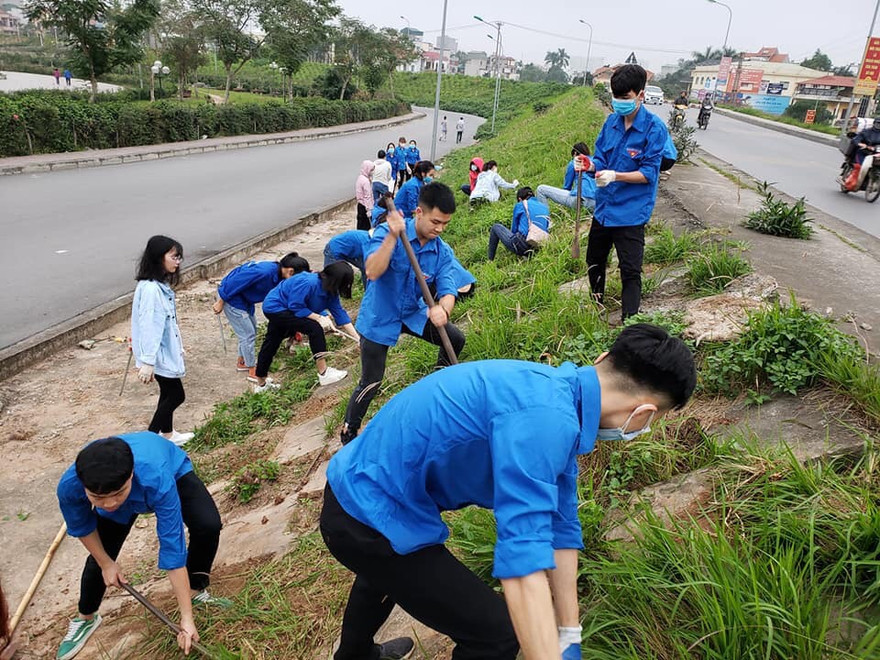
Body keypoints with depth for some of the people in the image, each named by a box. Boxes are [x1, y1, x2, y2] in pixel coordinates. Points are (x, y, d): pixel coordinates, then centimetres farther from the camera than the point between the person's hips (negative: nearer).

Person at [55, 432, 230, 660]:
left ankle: (196, 591, 3)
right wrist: (105, 563, -3)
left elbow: (173, 548, -41)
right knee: (101, 557, 3)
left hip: (174, 469, -2)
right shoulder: (69, 487, -39)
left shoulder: (158, 479, -48)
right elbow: (82, 527, -13)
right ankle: (86, 618, 36)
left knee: (208, 525, -25)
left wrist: (186, 617, -37)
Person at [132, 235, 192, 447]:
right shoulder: (150, 289, -24)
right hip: (159, 354, -9)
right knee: (176, 395, -1)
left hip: (167, 350, 9)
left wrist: (177, 347, 19)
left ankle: (168, 435, 36)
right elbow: (148, 326, -28)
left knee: (168, 394, 20)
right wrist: (147, 361, -29)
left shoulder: (161, 285, 7)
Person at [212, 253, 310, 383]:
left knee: (251, 330, 18)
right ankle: (252, 372, 10)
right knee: (248, 334, -3)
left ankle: (242, 362, 36)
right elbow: (234, 282, -29)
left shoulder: (279, 276, -6)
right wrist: (220, 302, -19)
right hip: (231, 296, -9)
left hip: (244, 298, 9)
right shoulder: (264, 271, -34)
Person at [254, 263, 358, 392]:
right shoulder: (309, 283, -34)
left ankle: (261, 384, 38)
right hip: (275, 308, -9)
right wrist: (319, 317, -27)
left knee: (271, 344, 21)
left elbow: (340, 314, -7)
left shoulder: (330, 291, -8)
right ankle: (323, 374, -15)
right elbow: (296, 307, -28)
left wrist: (358, 338, -11)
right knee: (314, 328, -21)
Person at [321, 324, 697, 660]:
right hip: (373, 520, -9)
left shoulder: (557, 395, 0)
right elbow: (523, 556, -35)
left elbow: (561, 526, 5)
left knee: (386, 571, 39)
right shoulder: (545, 417, -30)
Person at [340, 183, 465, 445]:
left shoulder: (443, 252, -10)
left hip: (413, 313, 5)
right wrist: (393, 236, -45)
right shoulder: (387, 232, -23)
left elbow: (447, 290, -20)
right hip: (379, 318, -5)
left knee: (455, 339, 6)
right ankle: (348, 435, 18)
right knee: (371, 384, -2)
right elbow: (372, 272, -37)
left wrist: (442, 309, -43)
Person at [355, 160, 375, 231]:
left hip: (360, 205, 10)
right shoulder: (366, 181, -20)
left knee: (361, 224, 14)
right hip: (365, 206, -10)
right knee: (365, 226, -3)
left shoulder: (360, 178, 9)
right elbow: (367, 197, -22)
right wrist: (369, 210, -21)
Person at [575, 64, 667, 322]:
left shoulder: (654, 128, -14)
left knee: (630, 272, -5)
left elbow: (649, 173, -16)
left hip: (631, 211, -7)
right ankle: (596, 307, 46)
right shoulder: (611, 121, 4)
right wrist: (590, 164, -14)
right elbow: (601, 160, 8)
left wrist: (615, 176, -29)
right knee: (594, 262, 22)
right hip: (603, 207, 7)